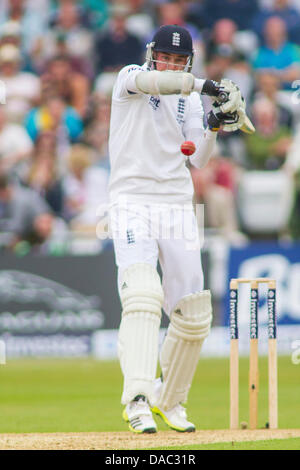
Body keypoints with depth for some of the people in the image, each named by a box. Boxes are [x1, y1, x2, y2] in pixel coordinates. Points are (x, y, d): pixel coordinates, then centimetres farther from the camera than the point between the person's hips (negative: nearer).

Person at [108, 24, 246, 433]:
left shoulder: (189, 98, 14)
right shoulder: (129, 78, 0)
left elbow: (198, 160, 7)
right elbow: (150, 80, -25)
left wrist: (213, 128, -11)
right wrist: (209, 86, -35)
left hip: (177, 208, 5)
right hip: (132, 204, -5)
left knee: (193, 314, 3)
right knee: (142, 298, -24)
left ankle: (168, 399, 22)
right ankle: (138, 401, -33)